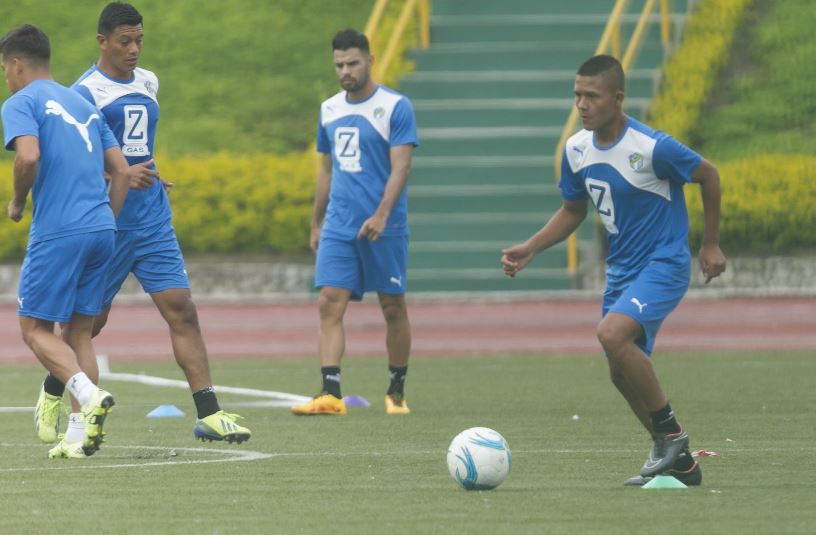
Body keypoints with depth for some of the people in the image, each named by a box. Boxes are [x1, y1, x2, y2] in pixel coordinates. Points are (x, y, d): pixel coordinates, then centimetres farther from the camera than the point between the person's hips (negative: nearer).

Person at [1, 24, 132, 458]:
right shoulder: (82, 104, 21)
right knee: (80, 329, 12)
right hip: (100, 230, 7)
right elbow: (121, 170, 17)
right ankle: (83, 433, 3)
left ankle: (89, 394, -21)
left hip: (56, 233, -7)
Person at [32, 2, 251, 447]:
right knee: (90, 320, 6)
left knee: (181, 310, -7)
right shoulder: (85, 92, -10)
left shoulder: (148, 83, 12)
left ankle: (209, 415, -12)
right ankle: (50, 398, 31)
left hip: (153, 222, 5)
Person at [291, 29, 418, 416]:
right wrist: (316, 223, 20)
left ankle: (397, 391, 21)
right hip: (338, 226, 4)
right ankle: (331, 394, -16)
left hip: (383, 227, -4)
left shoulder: (395, 107, -7)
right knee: (329, 304, -9)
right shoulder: (329, 110, 11)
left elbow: (400, 167, -14)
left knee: (393, 307, 6)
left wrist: (381, 216, -25)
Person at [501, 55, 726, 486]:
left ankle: (669, 432, -14)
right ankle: (678, 463, 24)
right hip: (621, 269, 8)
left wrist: (711, 244, 0)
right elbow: (572, 211, 15)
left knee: (612, 334, -30)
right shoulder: (576, 150, -1)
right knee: (622, 373, 8)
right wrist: (529, 249, 3)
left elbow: (708, 175, -6)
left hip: (664, 264, -8)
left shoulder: (651, 147, -21)